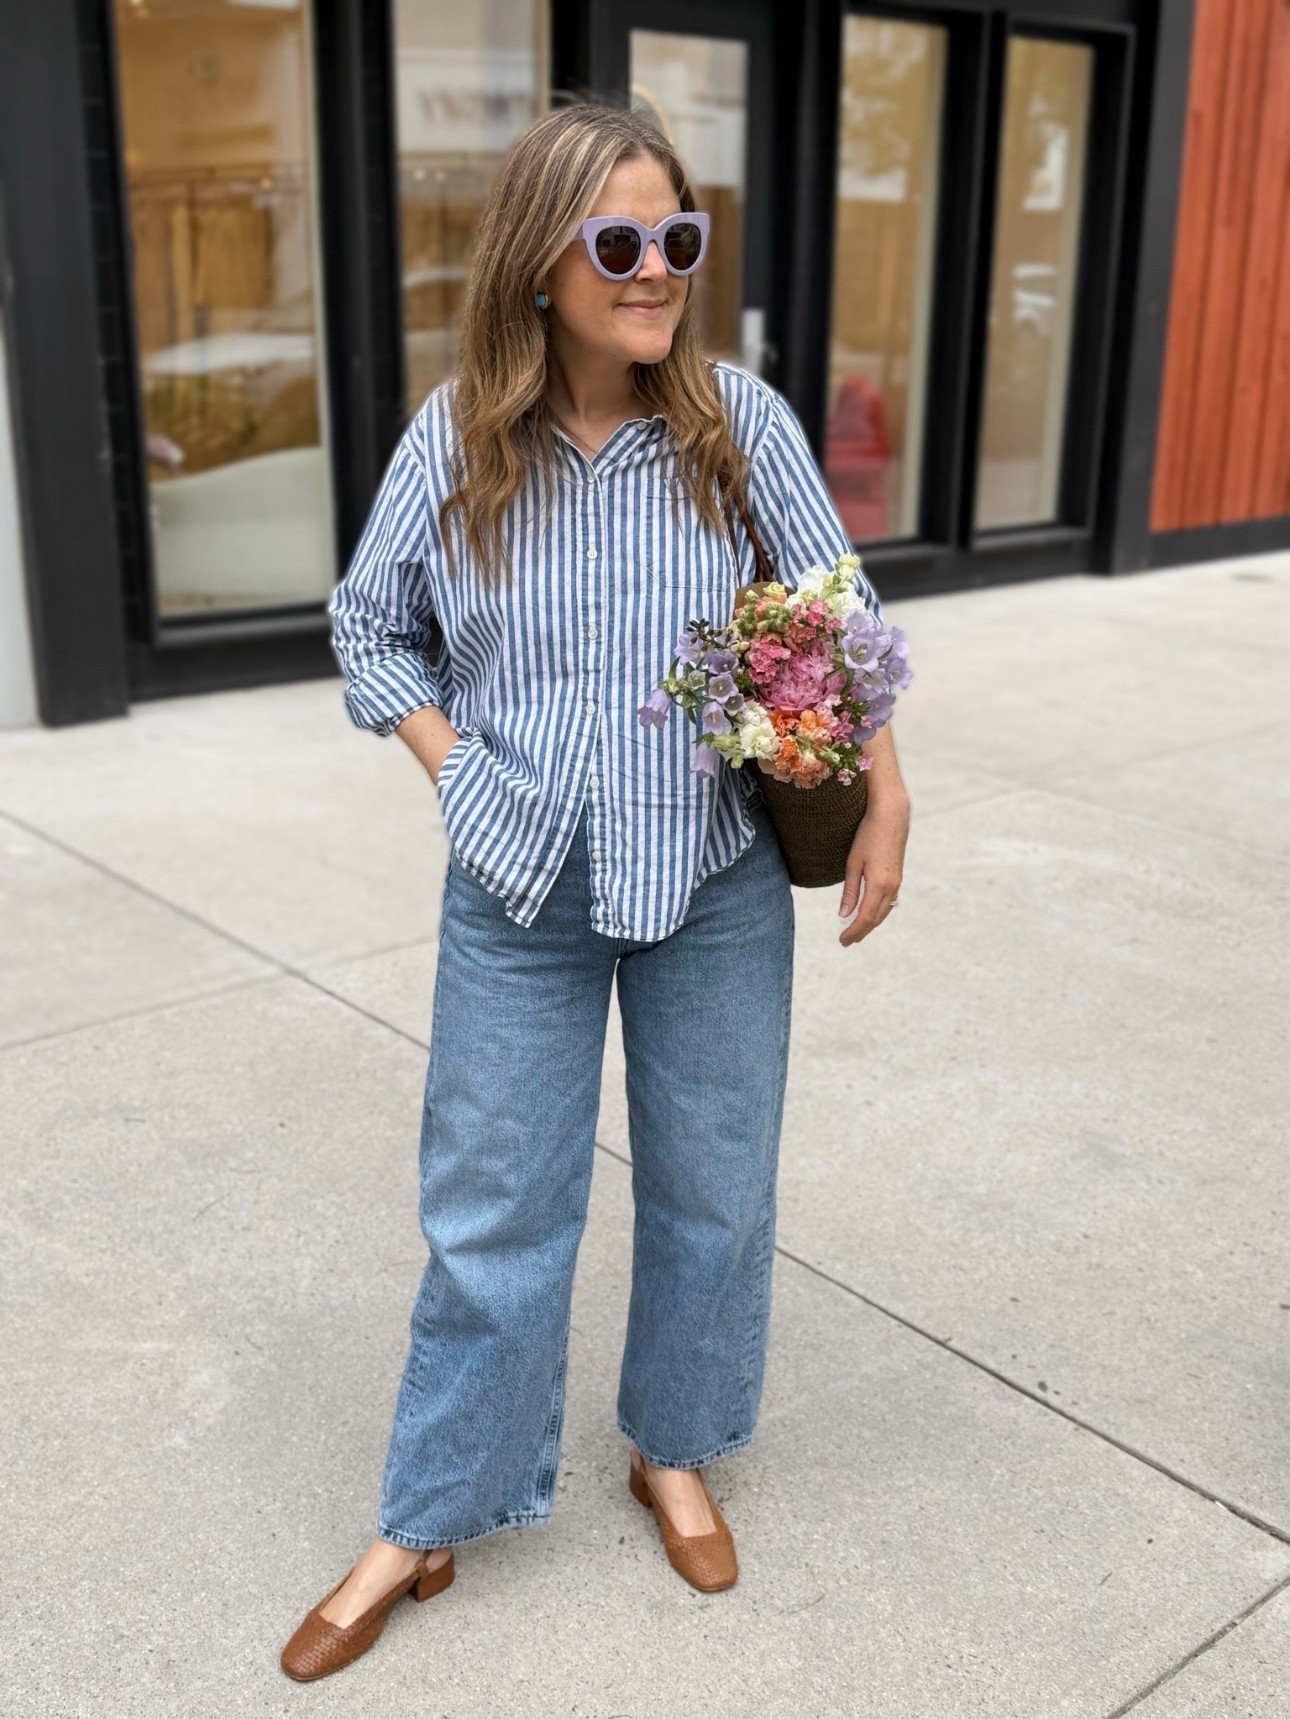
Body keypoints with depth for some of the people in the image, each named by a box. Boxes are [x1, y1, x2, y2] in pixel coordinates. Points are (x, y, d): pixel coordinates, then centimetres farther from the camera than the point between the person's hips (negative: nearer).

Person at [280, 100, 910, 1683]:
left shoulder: (739, 420, -6)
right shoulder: (455, 436, -6)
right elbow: (370, 627, 6)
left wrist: (886, 795, -9)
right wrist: (455, 766, -5)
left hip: (716, 881, 1)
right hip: (518, 892, 0)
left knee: (711, 1188, 14)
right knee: (490, 1211, 8)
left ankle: (673, 1450, 41)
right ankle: (423, 1526, 28)